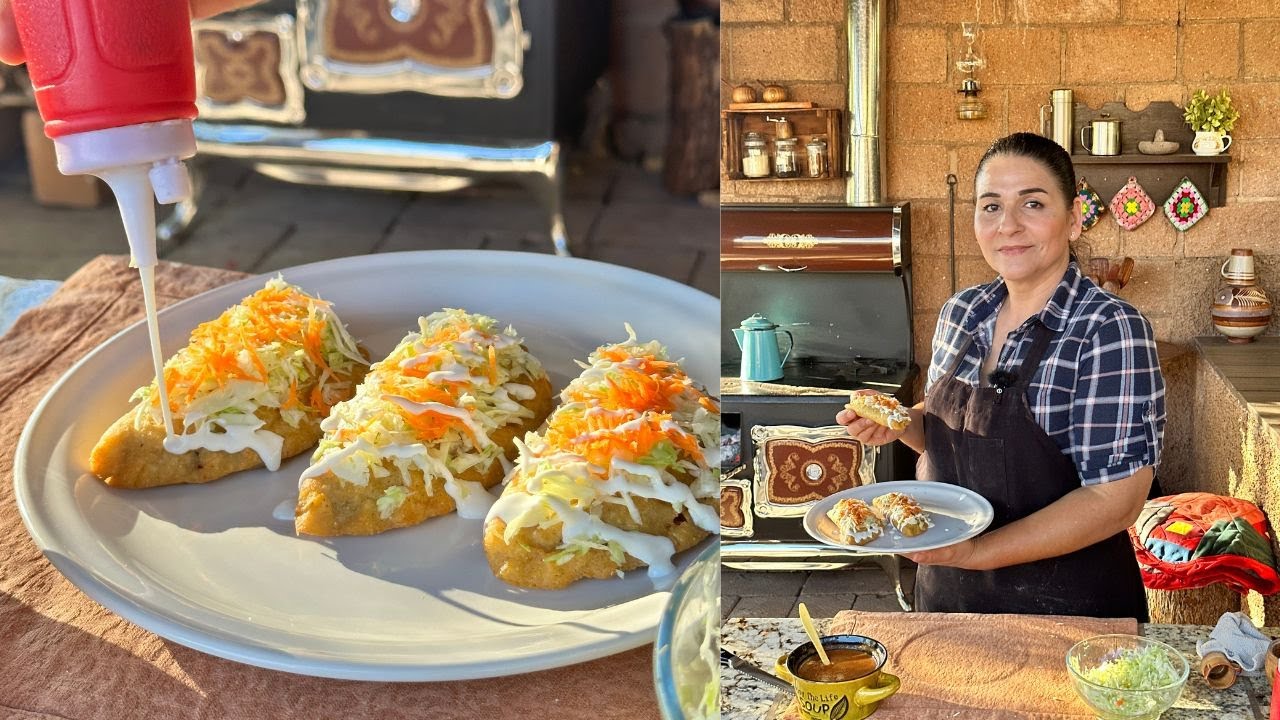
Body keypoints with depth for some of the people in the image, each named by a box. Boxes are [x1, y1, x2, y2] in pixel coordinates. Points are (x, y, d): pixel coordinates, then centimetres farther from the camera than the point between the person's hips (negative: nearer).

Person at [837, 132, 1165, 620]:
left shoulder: (1110, 330, -19)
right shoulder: (961, 313, 0)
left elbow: (1116, 500, -22)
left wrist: (975, 551, -28)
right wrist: (901, 423, -7)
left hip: (1067, 610, -6)